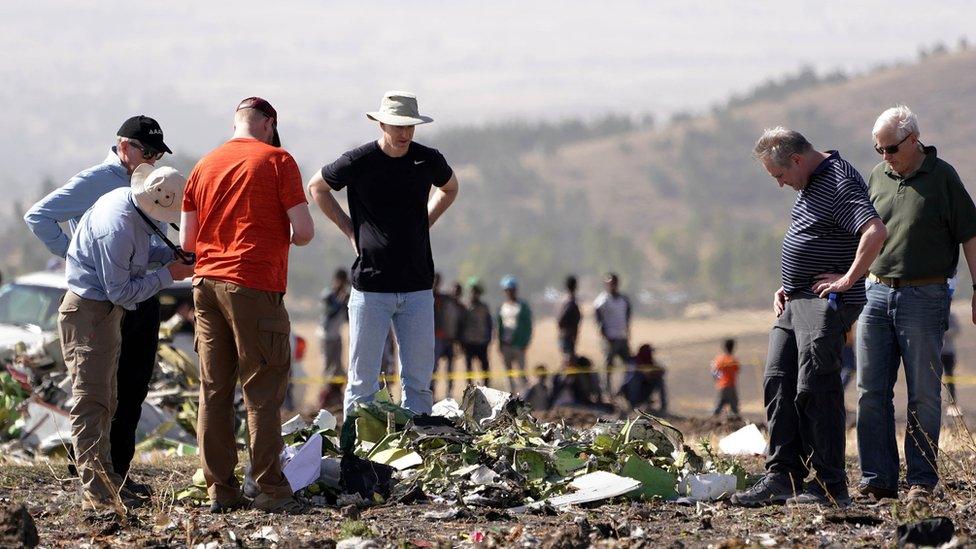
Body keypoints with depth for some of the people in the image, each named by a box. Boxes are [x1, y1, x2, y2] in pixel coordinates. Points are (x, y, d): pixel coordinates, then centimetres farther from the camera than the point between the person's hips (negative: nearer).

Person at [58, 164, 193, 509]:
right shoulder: (117, 228, -28)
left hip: (105, 311, 11)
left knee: (106, 399, 15)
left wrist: (170, 255, 2)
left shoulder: (127, 198, 1)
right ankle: (97, 491, -13)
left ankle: (104, 479, 23)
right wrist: (167, 275, -15)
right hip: (89, 312, -11)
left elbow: (137, 251, 18)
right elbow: (121, 291, -23)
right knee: (91, 400, -11)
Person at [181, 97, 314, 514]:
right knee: (263, 390, -3)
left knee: (214, 390, 7)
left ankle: (220, 489, 7)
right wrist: (282, 238, 13)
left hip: (206, 283, 5)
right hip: (254, 287, -5)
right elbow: (304, 231, -8)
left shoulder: (204, 166, 13)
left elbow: (187, 241, 11)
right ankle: (271, 490, -5)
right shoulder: (277, 161, -2)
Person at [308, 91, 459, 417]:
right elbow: (317, 187, 12)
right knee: (363, 380, -2)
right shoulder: (358, 162, -6)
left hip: (418, 288, 3)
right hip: (371, 288, -3)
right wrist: (349, 229, 5)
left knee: (418, 378, 3)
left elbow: (449, 188, 26)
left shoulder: (428, 160, 3)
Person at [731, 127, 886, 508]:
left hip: (826, 302, -10)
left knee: (815, 389, -10)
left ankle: (831, 487, -5)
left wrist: (847, 279, -22)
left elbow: (875, 231, -29)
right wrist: (788, 286, 19)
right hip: (795, 302, 10)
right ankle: (782, 478, 5)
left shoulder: (840, 183, -16)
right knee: (778, 383, 5)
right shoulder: (808, 184, 16)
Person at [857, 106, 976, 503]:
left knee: (923, 394, 0)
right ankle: (877, 480, 5)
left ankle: (921, 481, 5)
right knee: (871, 392, 1)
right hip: (876, 292, 5)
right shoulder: (878, 176, 12)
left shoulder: (941, 176, -1)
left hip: (924, 296, -5)